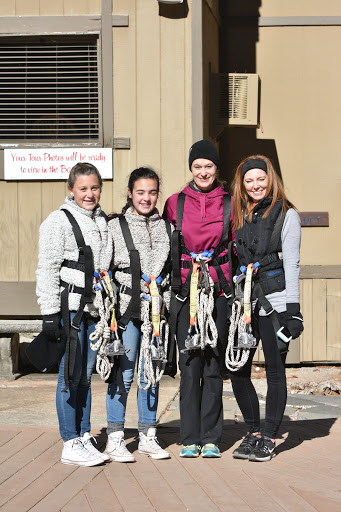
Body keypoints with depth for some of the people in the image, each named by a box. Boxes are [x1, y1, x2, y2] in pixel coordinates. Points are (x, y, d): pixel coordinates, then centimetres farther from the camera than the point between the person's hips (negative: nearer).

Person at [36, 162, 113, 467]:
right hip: (70, 308, -6)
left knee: (86, 374, 11)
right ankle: (71, 444, 2)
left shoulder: (103, 222, 16)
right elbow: (47, 270, -8)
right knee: (71, 374, -4)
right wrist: (50, 313, -14)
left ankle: (85, 438, 19)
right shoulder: (59, 221, -5)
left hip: (95, 310, 6)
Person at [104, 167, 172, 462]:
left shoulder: (166, 227, 12)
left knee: (152, 373, 9)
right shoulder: (115, 226, 1)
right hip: (127, 308, -3)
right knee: (123, 373, -4)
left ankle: (148, 437, 18)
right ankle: (115, 438, 7)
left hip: (158, 308, 4)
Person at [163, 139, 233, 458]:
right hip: (185, 289, 0)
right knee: (189, 364, 0)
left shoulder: (229, 204, 7)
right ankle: (190, 438, 8)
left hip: (218, 290, 0)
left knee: (214, 363, 3)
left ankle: (211, 438, 11)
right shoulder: (175, 203, 8)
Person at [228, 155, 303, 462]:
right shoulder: (239, 216, 14)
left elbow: (291, 264, -5)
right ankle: (253, 433, 18)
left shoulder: (286, 215, -1)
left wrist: (293, 309, -10)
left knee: (275, 371, 1)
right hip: (244, 303, 5)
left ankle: (269, 439, 10)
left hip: (274, 302, -5)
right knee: (238, 370, 3)